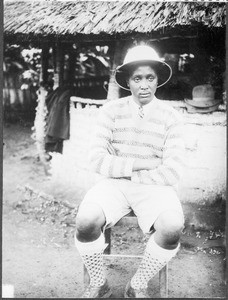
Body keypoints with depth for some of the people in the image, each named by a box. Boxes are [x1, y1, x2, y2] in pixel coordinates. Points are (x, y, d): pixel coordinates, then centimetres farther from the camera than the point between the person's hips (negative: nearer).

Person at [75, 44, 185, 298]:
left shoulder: (171, 118, 0)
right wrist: (137, 164, -13)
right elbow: (97, 160, -6)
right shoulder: (111, 111, 2)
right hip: (114, 184, 1)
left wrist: (125, 172, -9)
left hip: (154, 188, 0)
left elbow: (172, 172, -8)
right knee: (86, 221, -29)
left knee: (172, 228, -30)